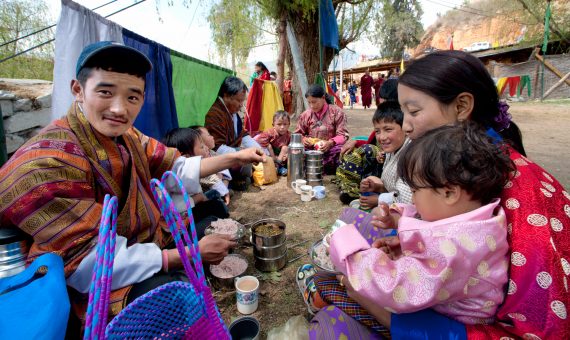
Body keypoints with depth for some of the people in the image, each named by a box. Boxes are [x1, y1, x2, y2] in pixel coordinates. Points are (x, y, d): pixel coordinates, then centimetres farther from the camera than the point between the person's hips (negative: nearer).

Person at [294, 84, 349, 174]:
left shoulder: (337, 112, 0)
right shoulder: (305, 115, 9)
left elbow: (343, 135, -5)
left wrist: (330, 143, -26)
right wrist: (303, 139, -11)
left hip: (330, 149, -2)